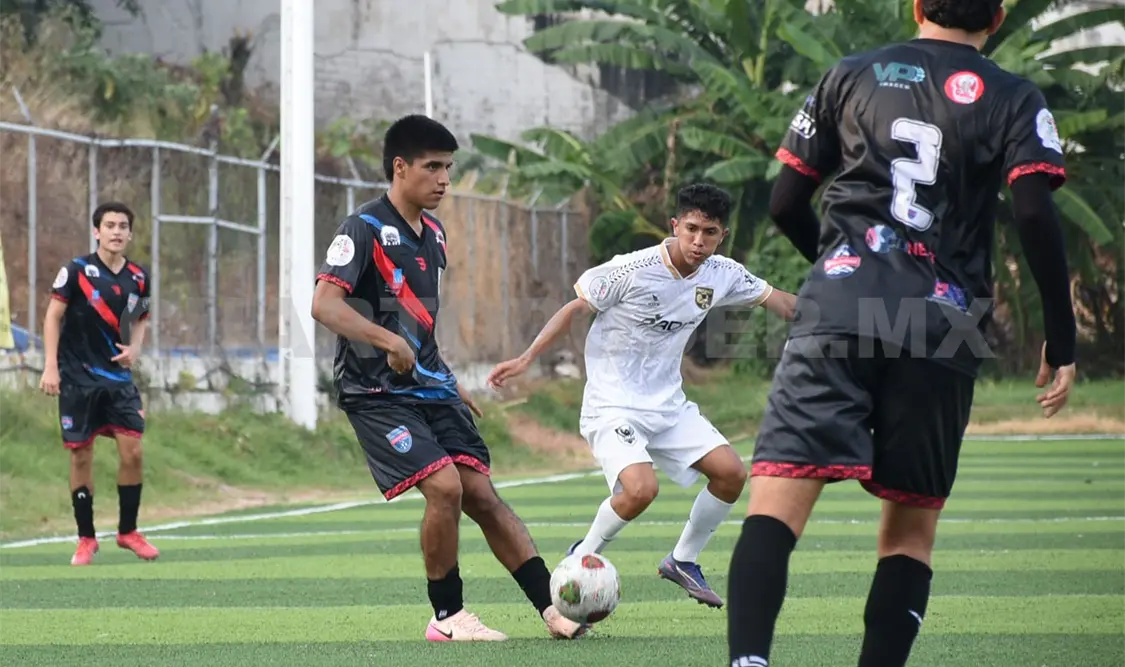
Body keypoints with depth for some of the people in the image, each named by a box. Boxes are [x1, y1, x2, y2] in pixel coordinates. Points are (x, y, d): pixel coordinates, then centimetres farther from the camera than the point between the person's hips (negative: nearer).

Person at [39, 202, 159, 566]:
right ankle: (86, 539, 11)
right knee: (81, 456, 0)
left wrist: (135, 347, -2)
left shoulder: (138, 277, 4)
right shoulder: (76, 271, -8)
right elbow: (53, 316, -5)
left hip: (118, 376, 3)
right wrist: (50, 366, -12)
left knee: (132, 451, -6)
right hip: (78, 377, -3)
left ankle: (128, 531, 9)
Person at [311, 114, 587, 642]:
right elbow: (324, 304, -25)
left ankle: (551, 607, -4)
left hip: (429, 386, 7)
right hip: (376, 394, -7)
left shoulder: (432, 233, 13)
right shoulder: (365, 229, -13)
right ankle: (447, 617, -4)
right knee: (444, 486, -20)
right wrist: (388, 341, -35)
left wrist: (449, 382, 24)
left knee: (481, 493, -1)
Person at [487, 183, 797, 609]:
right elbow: (575, 309, -11)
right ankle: (581, 558, -2)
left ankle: (683, 561, 18)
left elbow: (773, 299, 13)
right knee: (640, 489, -28)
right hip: (613, 406, -6)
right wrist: (526, 359, -17)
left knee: (732, 474, -3)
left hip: (668, 405, 7)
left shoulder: (722, 275, -3)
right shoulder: (631, 271, -20)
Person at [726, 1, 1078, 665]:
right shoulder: (1015, 99, 11)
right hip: (943, 326, 0)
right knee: (912, 528, 14)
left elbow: (786, 204, 16)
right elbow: (1035, 212, -5)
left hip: (837, 307, 0)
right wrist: (1062, 341, 0)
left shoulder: (850, 75, 17)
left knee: (775, 506, -12)